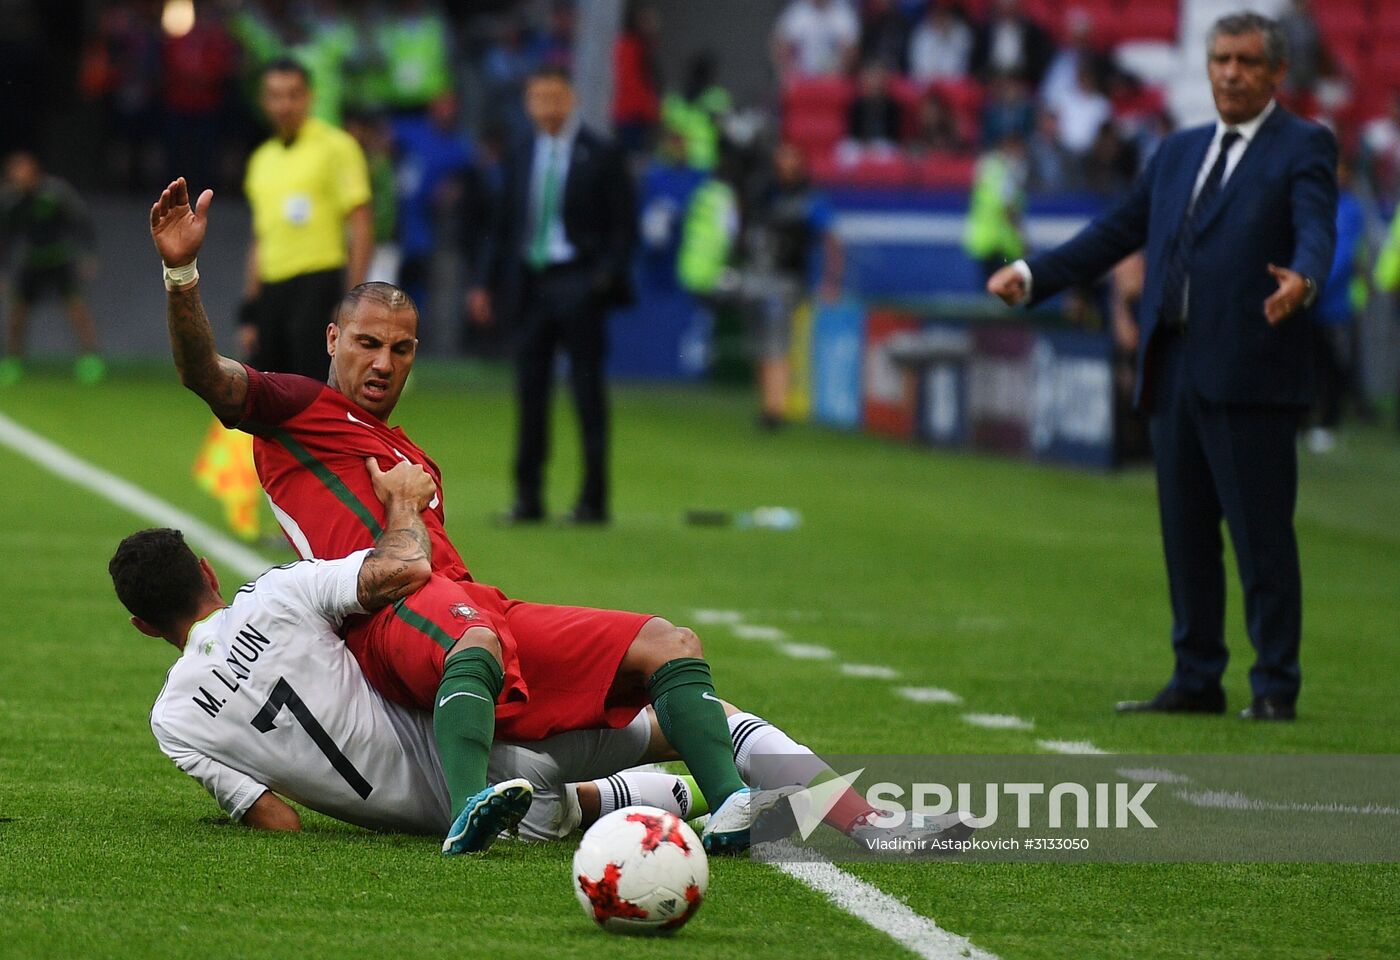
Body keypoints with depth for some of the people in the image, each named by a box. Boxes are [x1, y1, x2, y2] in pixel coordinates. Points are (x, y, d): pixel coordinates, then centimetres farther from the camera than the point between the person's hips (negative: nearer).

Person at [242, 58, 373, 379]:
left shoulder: (335, 147, -2)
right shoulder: (262, 158, 17)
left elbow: (361, 226, -7)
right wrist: (249, 312, 17)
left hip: (318, 285, -7)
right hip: (271, 289, 7)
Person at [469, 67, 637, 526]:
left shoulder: (599, 156, -3)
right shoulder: (522, 156, 11)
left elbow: (623, 225, -3)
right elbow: (505, 225, 16)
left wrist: (606, 278, -14)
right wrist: (487, 283, 9)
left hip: (577, 285, -5)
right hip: (530, 283, 5)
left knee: (588, 394, -1)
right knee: (530, 392, 5)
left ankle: (593, 501, 3)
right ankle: (528, 497, 10)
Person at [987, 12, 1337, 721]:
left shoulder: (1304, 148, 0)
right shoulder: (1179, 153, 20)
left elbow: (1316, 229, -17)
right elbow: (1117, 231, 24)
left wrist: (1301, 281, -38)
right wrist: (1032, 275, 15)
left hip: (1248, 372, -7)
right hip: (1175, 370, 7)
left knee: (1260, 531, -6)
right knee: (1185, 531, 10)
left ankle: (1274, 689, 0)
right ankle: (1197, 681, 17)